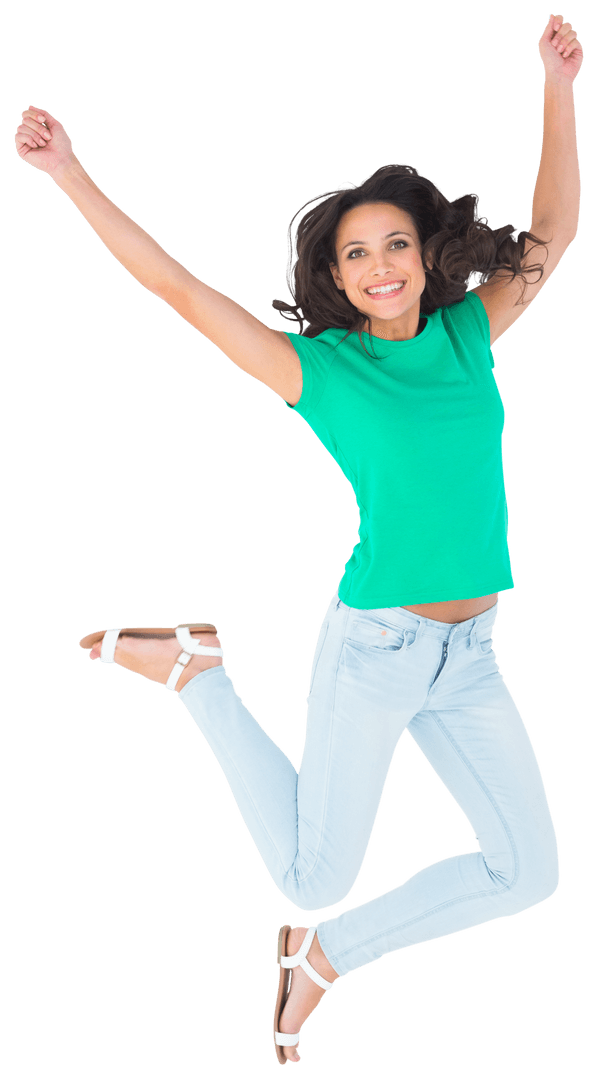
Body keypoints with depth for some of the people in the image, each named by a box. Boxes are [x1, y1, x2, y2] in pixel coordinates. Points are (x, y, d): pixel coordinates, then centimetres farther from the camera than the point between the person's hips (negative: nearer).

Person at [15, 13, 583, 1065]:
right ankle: (199, 671, 21)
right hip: (373, 643, -5)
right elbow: (174, 284, -8)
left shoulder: (470, 332, 6)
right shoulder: (316, 368, -6)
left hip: (468, 654, 5)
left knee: (526, 873, 6)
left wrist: (557, 88, 6)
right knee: (313, 876, 6)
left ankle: (325, 952, 22)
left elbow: (552, 233, 13)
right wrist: (71, 175, -11)